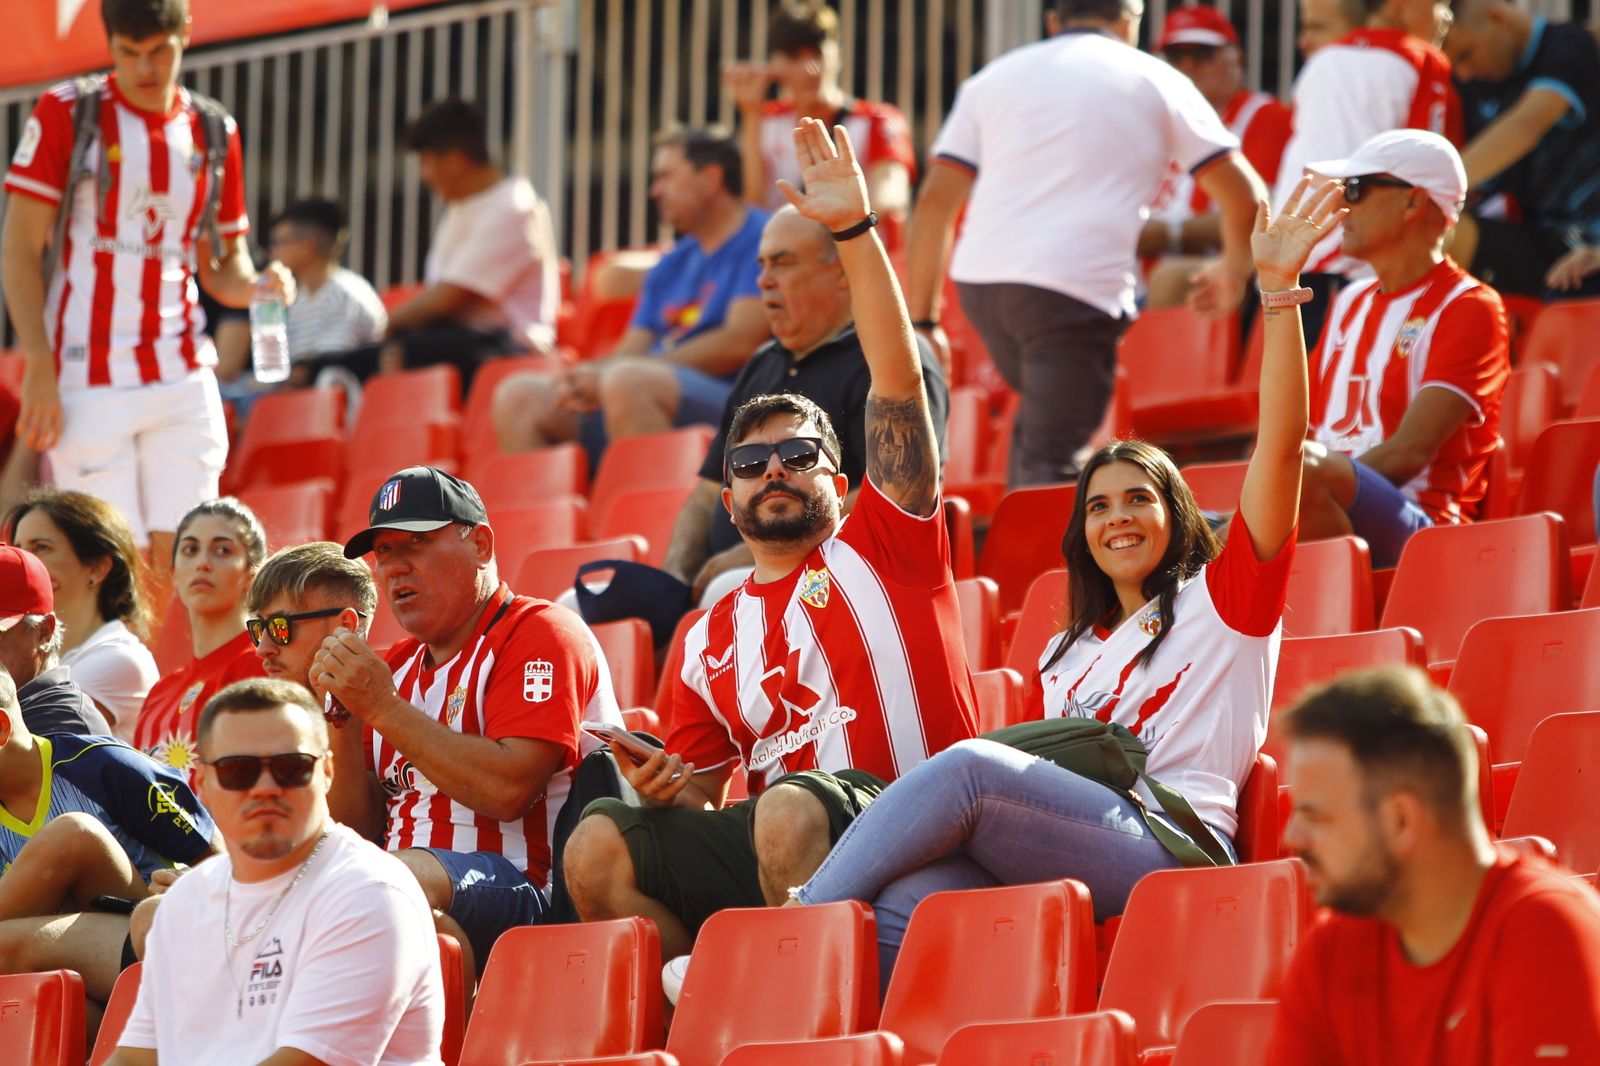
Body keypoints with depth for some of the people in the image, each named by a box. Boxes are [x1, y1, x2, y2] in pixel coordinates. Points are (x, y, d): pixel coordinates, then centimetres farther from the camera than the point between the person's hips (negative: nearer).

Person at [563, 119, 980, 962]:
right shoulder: (712, 639, 24)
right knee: (600, 846, -16)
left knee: (790, 809, -37)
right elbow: (702, 810, 23)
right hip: (756, 839, 5)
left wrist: (856, 232, -6)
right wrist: (666, 792, -3)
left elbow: (898, 379, 2)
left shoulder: (881, 545, 12)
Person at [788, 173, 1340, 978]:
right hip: (1050, 868, 6)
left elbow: (1281, 443, 4)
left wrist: (1277, 290, -6)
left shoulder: (1224, 597, 17)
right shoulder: (1066, 656, 36)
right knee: (902, 901, -31)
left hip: (1169, 844, -5)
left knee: (969, 765, -31)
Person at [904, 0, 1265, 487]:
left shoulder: (994, 77, 20)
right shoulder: (1156, 81, 12)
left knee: (1041, 418, 26)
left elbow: (935, 199, 14)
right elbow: (1242, 192, 12)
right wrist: (1233, 269, 31)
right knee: (1051, 461, -6)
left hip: (979, 280, 4)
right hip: (1078, 283, -4)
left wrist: (922, 320, 15)